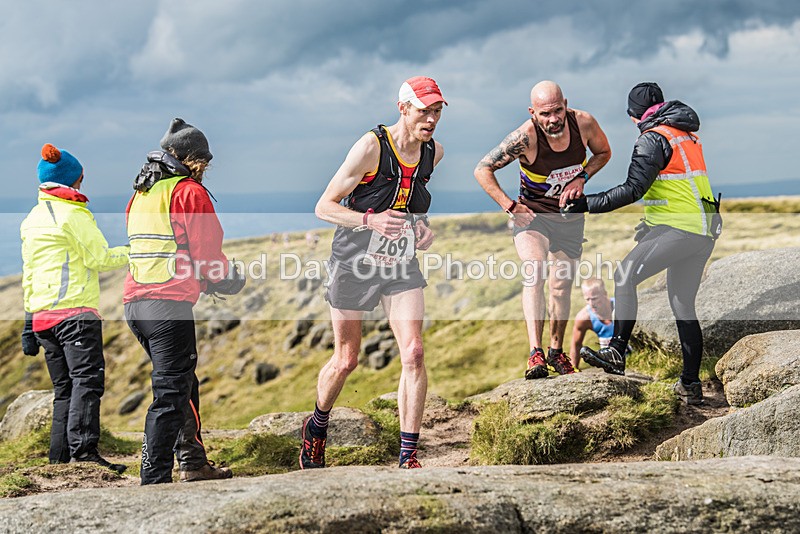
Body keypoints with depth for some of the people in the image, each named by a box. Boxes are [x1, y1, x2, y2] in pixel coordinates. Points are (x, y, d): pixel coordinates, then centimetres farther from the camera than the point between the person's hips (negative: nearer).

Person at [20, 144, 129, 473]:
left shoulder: (31, 219, 19)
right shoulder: (73, 213, -6)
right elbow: (99, 258, -8)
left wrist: (30, 316, 22)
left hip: (43, 316, 8)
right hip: (76, 311, -8)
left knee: (63, 388, 10)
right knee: (87, 379, -14)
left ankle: (60, 459, 6)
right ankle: (84, 450, -26)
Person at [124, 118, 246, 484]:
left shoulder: (140, 194, 19)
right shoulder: (189, 191, -5)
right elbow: (206, 251, -9)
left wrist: (205, 280, 22)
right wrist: (229, 280, 11)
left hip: (135, 300, 8)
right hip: (169, 303, -8)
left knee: (182, 383, 20)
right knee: (171, 392, -7)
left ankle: (193, 463, 27)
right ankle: (154, 478, -11)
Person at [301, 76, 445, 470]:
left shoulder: (434, 152, 1)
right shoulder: (371, 146, -18)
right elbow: (324, 207, -16)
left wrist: (423, 225, 2)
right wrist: (370, 220, -32)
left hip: (401, 265, 4)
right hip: (354, 263, -4)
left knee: (413, 354, -12)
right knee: (346, 360, 7)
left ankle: (408, 456, -6)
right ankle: (317, 428, 36)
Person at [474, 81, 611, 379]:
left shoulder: (583, 123, -19)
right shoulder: (526, 137, -27)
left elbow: (603, 152, 3)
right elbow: (483, 170, -18)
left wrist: (581, 178, -14)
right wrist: (510, 207, -21)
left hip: (570, 219, 3)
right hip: (532, 215, -3)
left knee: (561, 286, 10)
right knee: (534, 273, -26)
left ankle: (556, 351, 28)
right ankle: (535, 354, -31)